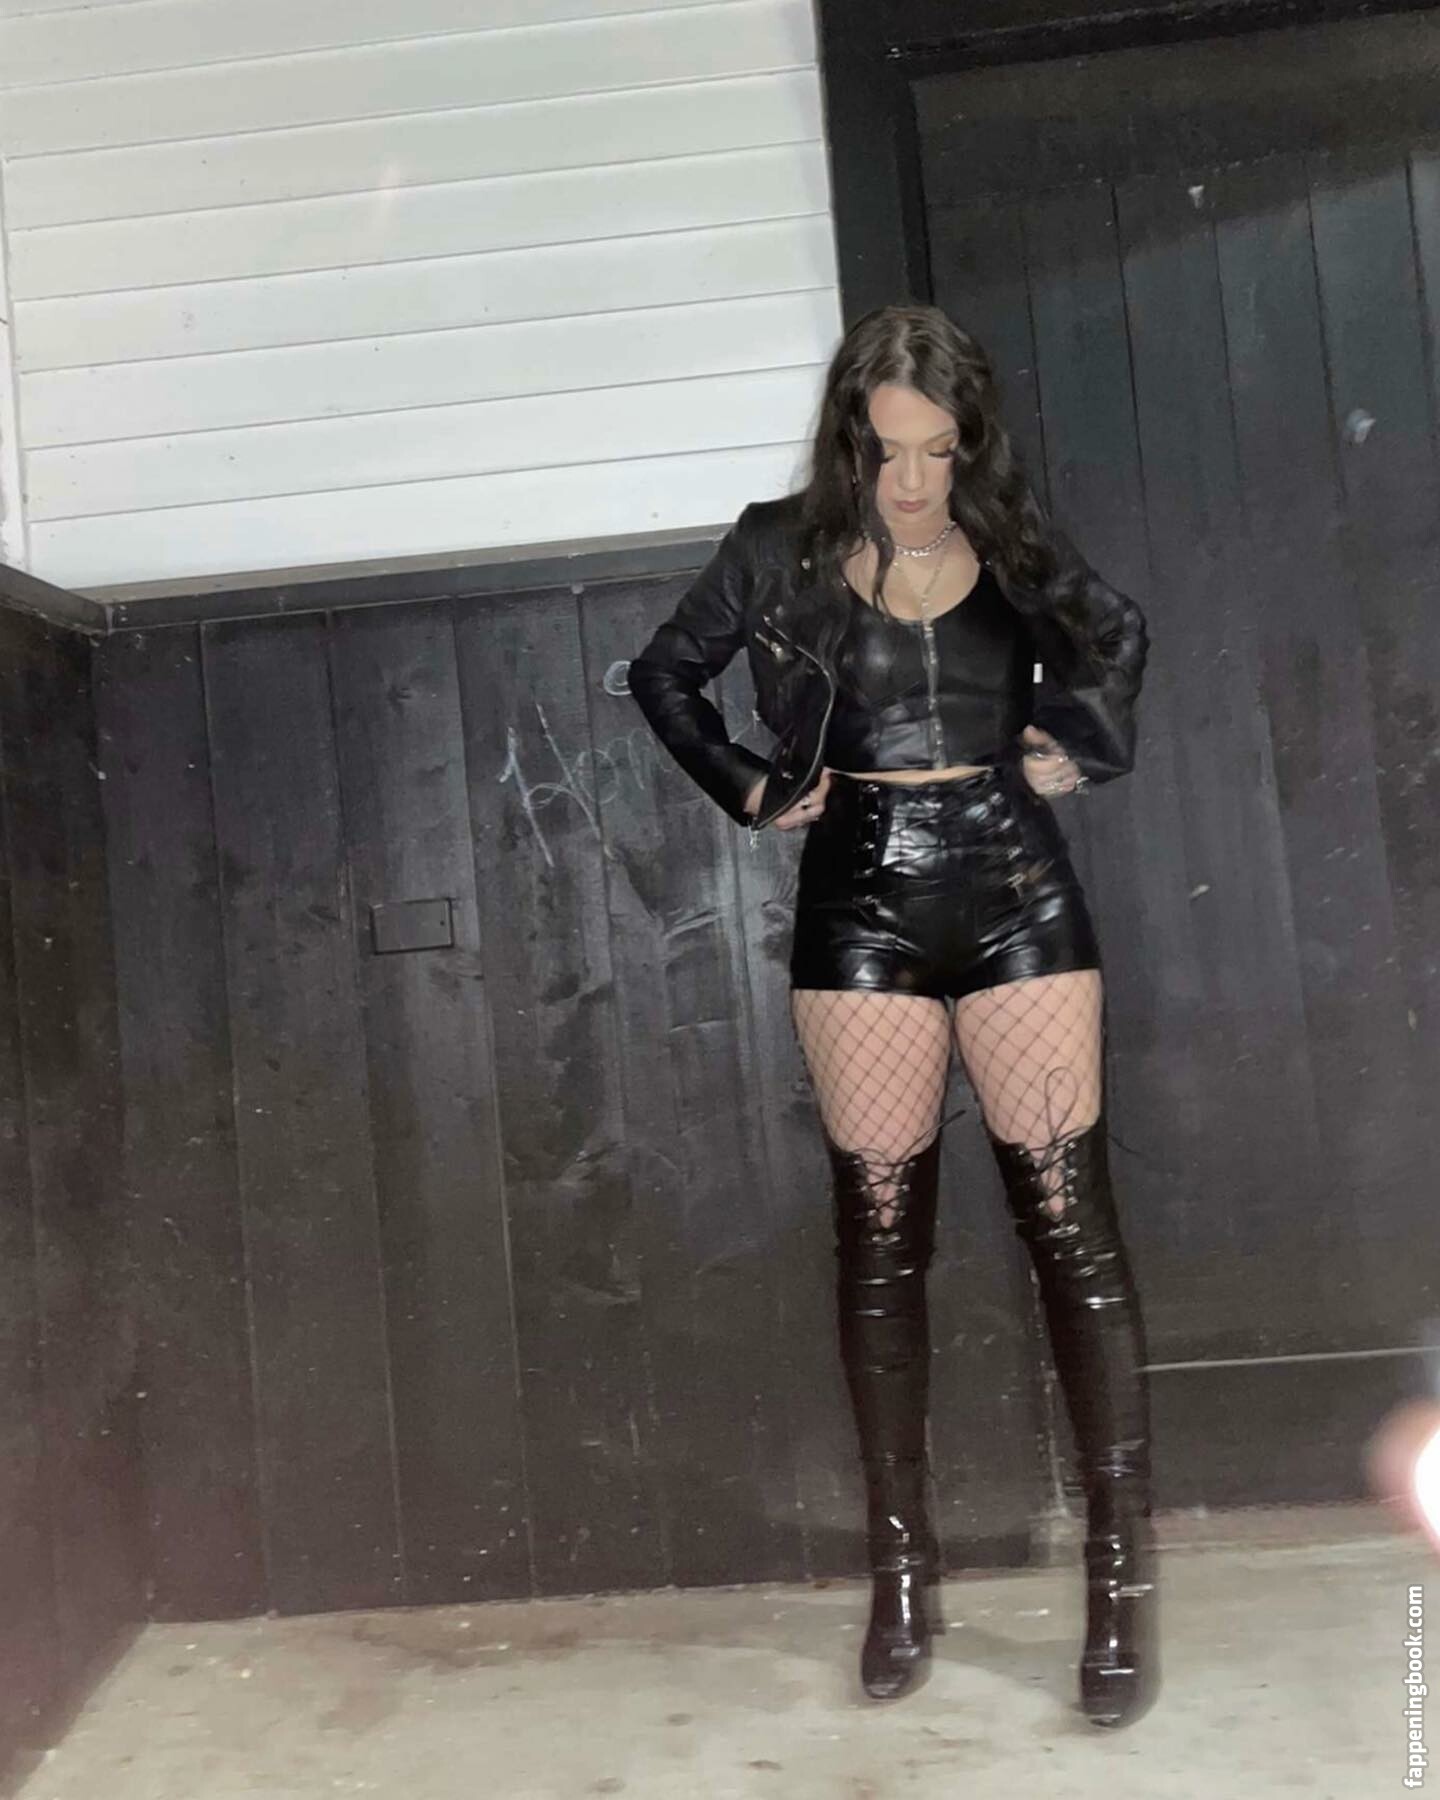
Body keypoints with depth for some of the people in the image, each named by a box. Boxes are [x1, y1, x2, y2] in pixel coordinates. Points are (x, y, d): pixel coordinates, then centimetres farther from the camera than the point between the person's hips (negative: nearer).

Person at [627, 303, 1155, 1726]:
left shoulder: (1017, 550, 5)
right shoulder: (780, 554, 2)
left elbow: (1118, 638, 24)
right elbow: (663, 675, 15)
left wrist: (1080, 744, 7)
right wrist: (747, 791, 3)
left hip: (1014, 895, 1)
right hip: (860, 907, 0)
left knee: (1069, 1219, -3)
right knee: (880, 1233, 3)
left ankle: (1123, 1574, 6)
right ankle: (902, 1568, 16)